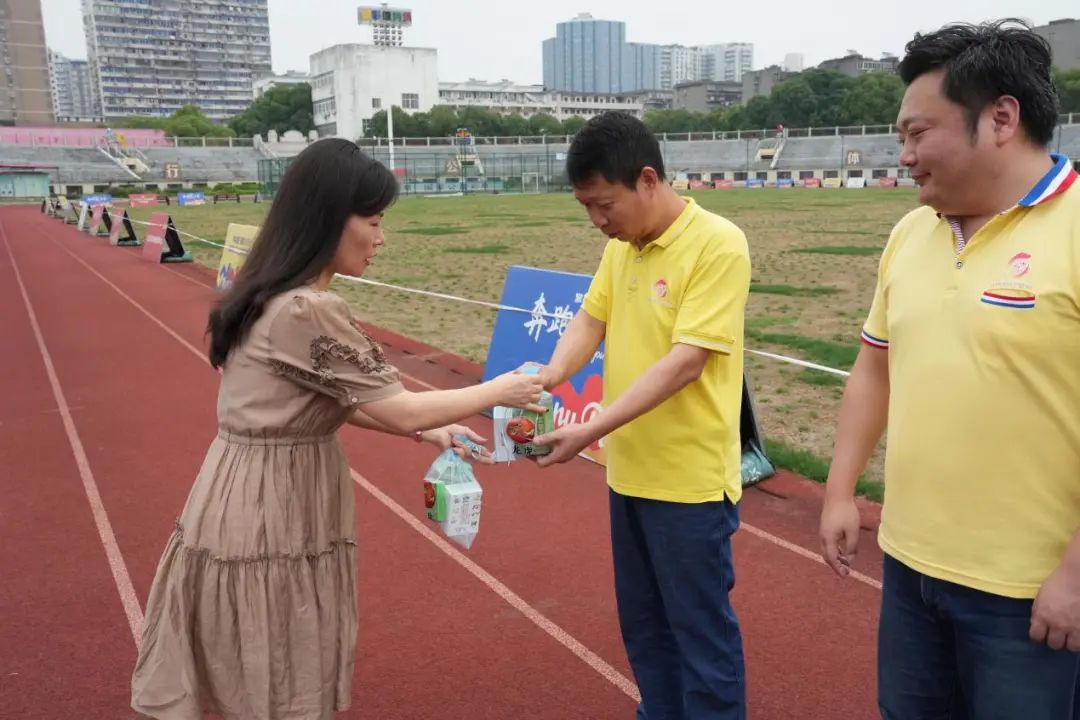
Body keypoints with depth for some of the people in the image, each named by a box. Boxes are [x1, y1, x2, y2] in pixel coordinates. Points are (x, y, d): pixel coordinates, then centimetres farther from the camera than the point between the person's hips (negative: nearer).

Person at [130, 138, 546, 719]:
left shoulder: (273, 296, 6)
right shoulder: (309, 311, -24)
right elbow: (403, 409, -18)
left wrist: (425, 431, 10)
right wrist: (500, 391, -5)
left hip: (256, 502, 9)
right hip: (272, 510, -9)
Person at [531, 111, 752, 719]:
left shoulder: (718, 244, -18)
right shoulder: (621, 245, 5)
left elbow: (685, 362, -23)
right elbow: (590, 321, 6)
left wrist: (590, 432, -27)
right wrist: (544, 382, -14)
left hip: (690, 479, -7)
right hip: (631, 472, 7)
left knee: (701, 630, 9)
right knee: (644, 624, 21)